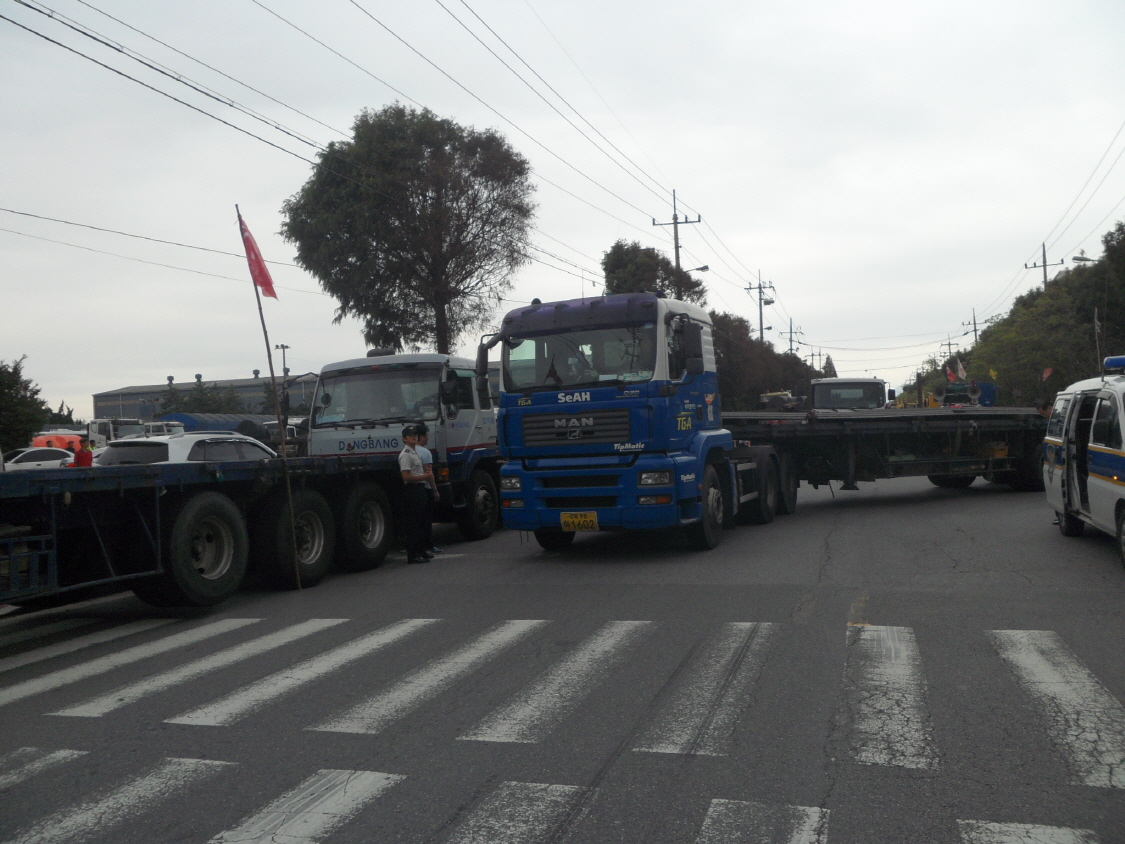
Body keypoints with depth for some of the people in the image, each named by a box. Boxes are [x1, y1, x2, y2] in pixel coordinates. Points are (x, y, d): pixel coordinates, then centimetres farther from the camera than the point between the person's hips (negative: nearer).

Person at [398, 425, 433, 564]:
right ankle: (412, 554, -5)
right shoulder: (405, 455, -13)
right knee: (412, 523, -7)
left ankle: (421, 551, 25)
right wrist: (425, 476, -16)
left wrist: (427, 472, 10)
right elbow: (406, 476, -20)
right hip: (412, 490, -11)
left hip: (421, 488, 11)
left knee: (420, 521, 16)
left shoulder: (416, 453, 19)